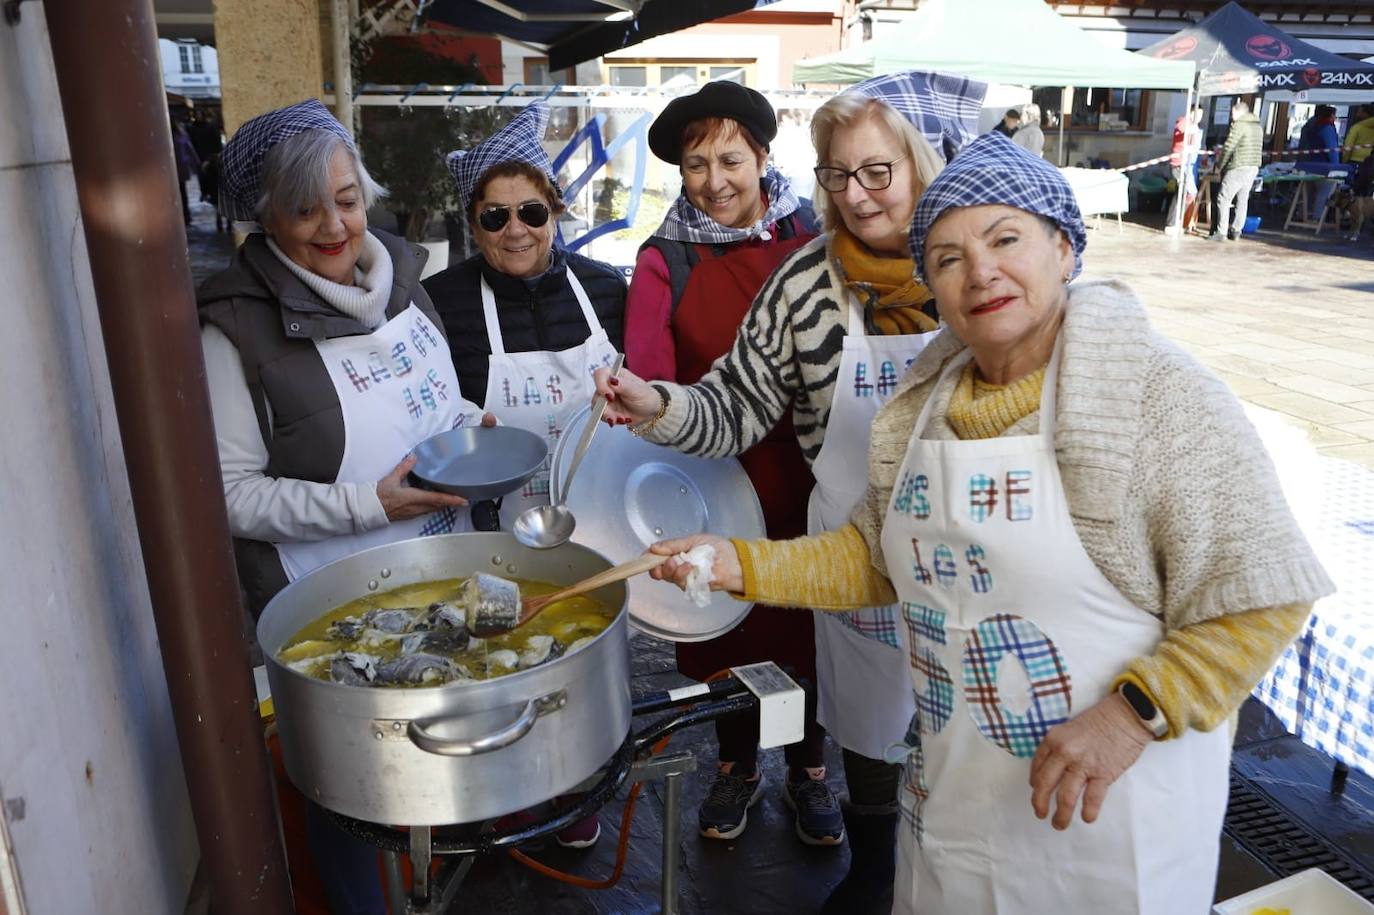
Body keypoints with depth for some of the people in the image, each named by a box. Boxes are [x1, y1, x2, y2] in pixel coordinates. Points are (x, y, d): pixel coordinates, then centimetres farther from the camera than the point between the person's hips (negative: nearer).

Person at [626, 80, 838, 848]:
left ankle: (809, 771, 39)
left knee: (807, 625, 12)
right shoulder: (666, 259, -3)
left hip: (804, 477, 0)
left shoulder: (810, 238, -2)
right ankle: (738, 766, 41)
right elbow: (646, 370, -18)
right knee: (726, 626, 14)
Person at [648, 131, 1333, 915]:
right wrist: (742, 564, -2)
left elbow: (1262, 598, -15)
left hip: (1110, 805, -5)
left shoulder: (1157, 393, -17)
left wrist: (1133, 713, -24)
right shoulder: (922, 407, 1)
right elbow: (882, 557, 9)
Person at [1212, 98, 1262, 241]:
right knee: (1243, 200, 12)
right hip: (1254, 168, 9)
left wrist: (1219, 165, 0)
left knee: (1224, 198, -5)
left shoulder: (1239, 125, -10)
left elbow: (1228, 147, -13)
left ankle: (1221, 232, -9)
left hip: (1238, 168, -9)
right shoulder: (1257, 126, 17)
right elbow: (1258, 147, 16)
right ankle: (1236, 231, 14)